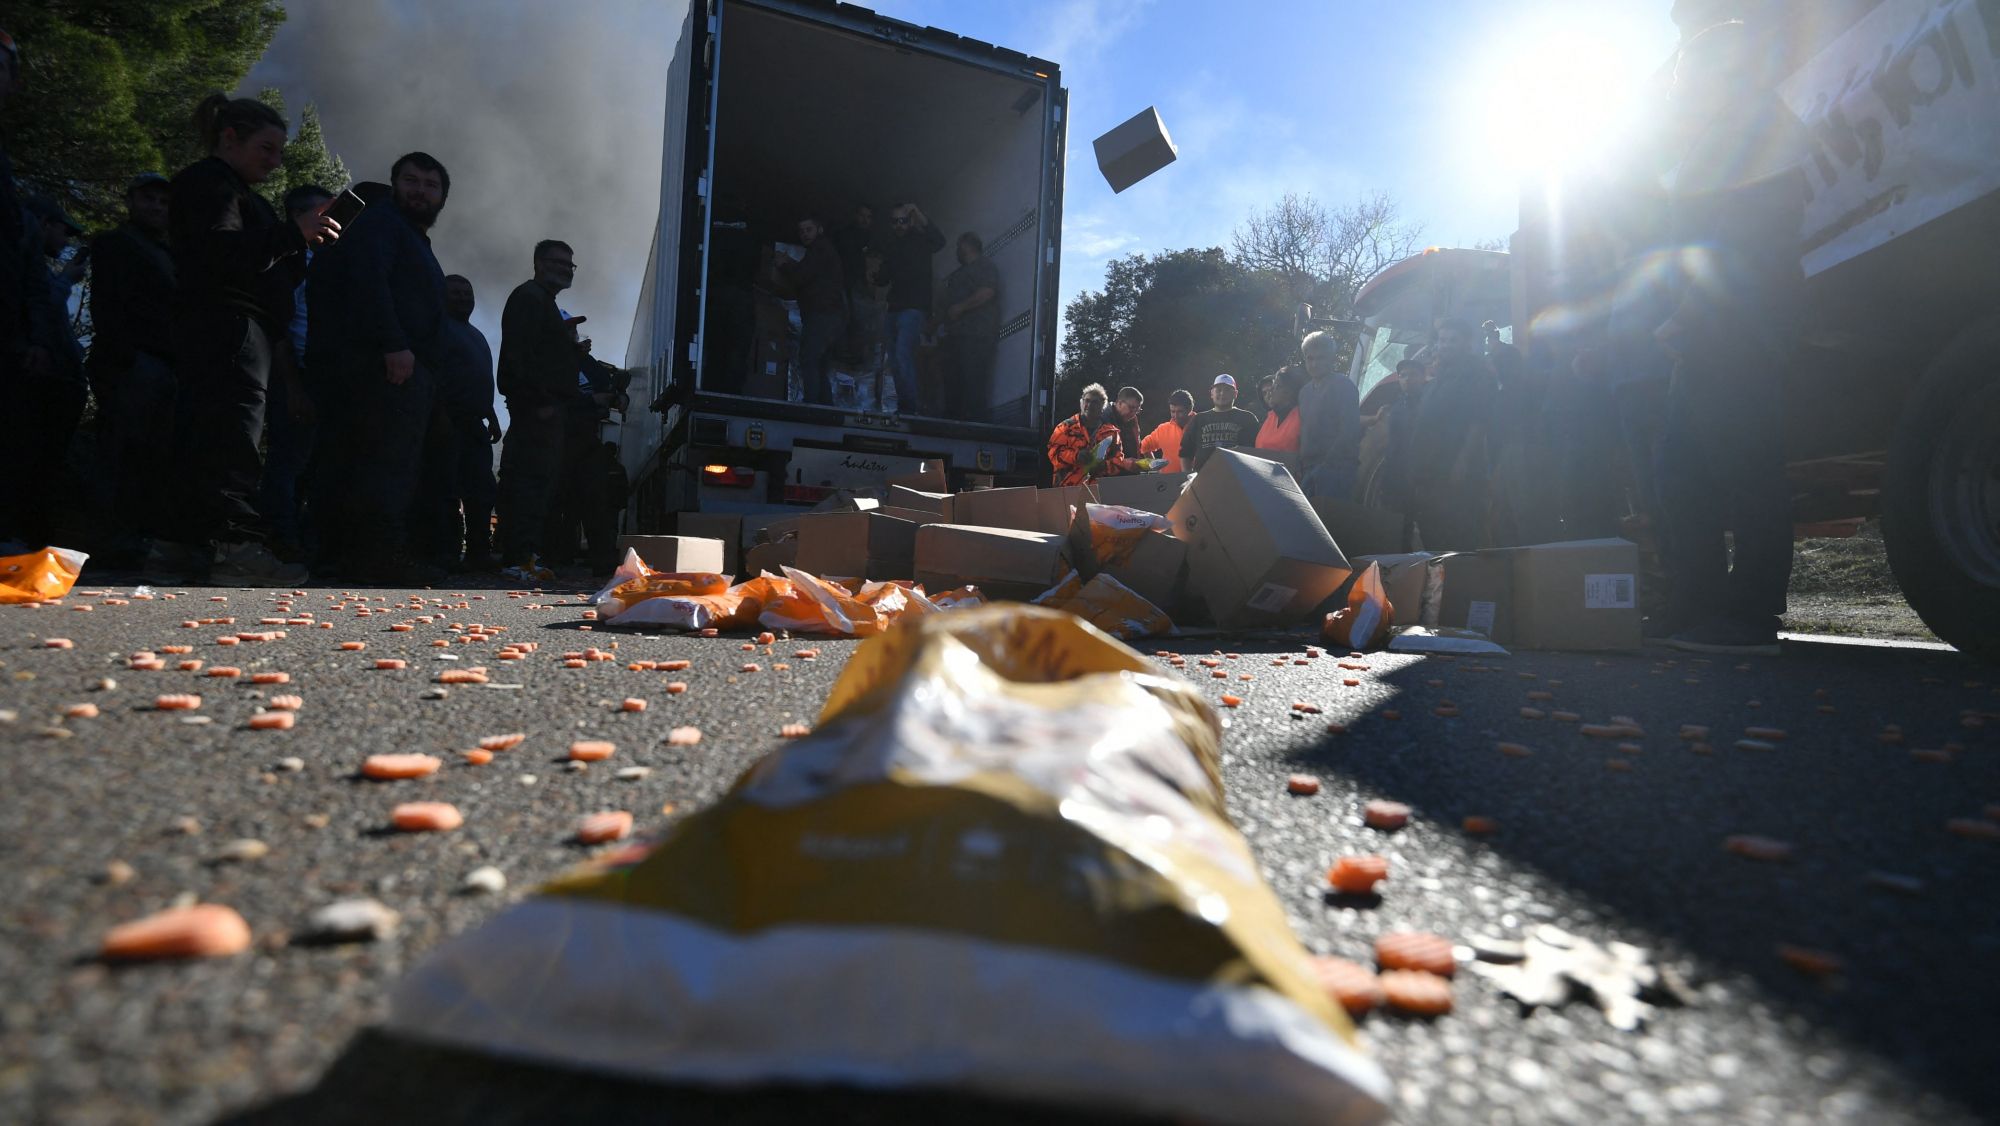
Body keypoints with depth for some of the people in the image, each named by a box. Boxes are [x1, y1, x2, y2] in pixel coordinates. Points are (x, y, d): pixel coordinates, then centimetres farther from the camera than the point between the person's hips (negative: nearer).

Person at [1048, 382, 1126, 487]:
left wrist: (1105, 466, -11)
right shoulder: (1066, 427, 4)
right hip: (1068, 488, -3)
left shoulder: (1110, 431, 12)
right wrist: (1075, 456, -19)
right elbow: (1054, 452, -2)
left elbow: (1118, 458, 11)